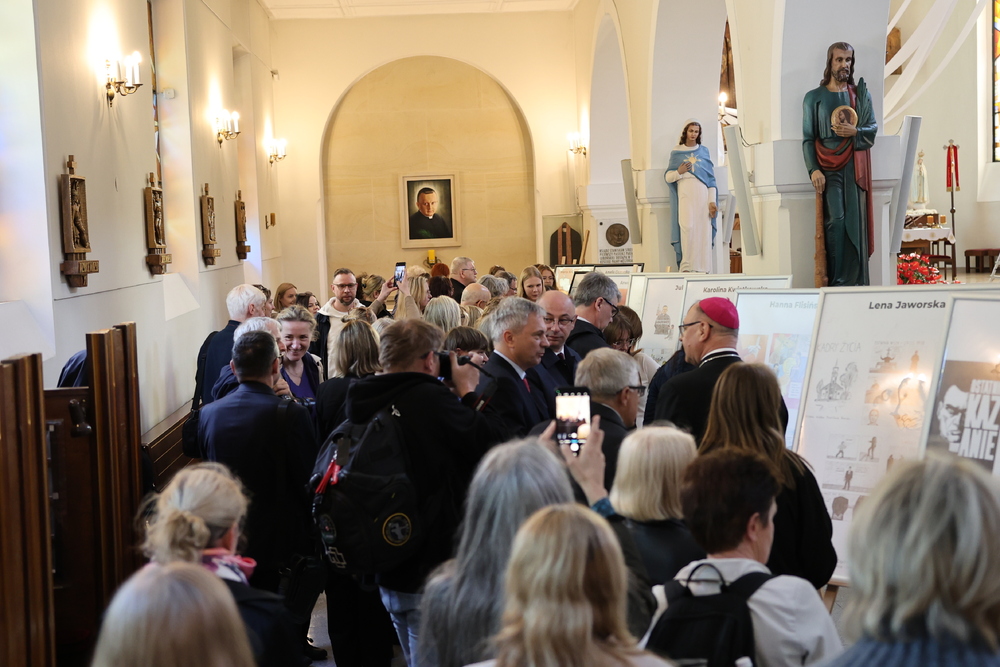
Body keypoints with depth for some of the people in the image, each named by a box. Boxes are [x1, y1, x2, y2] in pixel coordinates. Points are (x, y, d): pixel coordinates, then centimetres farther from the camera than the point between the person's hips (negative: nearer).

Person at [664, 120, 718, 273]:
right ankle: (686, 266, -18)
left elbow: (711, 178, 10)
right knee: (687, 227, -18)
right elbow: (667, 177, 10)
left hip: (703, 196, 1)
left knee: (703, 231, -7)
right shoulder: (676, 153, 12)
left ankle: (703, 268, -6)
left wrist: (712, 201, 0)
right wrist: (678, 172, -12)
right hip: (685, 196, -1)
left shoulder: (705, 152, 15)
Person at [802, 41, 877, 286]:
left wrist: (854, 132, -13)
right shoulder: (814, 97, 8)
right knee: (835, 220, -14)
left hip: (854, 168, 2)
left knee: (855, 222, -4)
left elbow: (873, 128, 9)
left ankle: (854, 281, -1)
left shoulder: (860, 94, 14)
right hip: (828, 169, -2)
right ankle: (835, 280, -11)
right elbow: (808, 138, 2)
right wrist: (814, 169, -10)